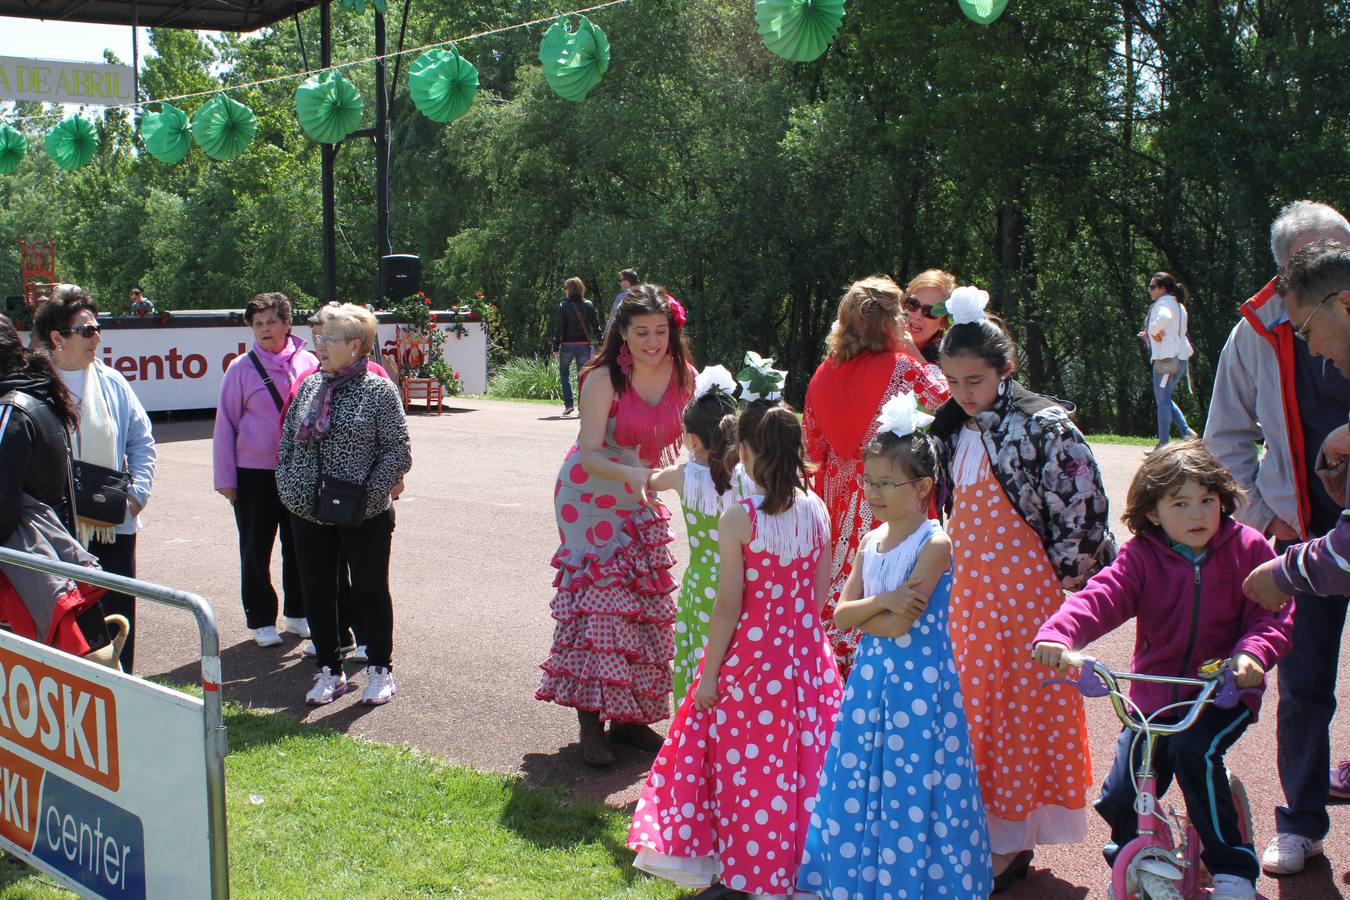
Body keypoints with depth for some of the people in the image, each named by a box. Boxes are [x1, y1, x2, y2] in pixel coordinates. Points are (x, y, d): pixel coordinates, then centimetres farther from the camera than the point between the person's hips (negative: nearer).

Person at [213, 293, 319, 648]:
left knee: (299, 545, 11)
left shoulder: (308, 364, 2)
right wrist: (225, 477, -1)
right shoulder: (242, 369, -3)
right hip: (254, 473, -2)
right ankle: (260, 620, 20)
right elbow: (226, 423, 0)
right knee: (256, 551, 7)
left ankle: (297, 613, 27)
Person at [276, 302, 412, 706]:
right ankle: (329, 671, 26)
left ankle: (380, 670, 23)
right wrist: (289, 487, 1)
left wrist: (366, 495, -16)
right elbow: (287, 441, 14)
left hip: (364, 517, -5)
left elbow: (399, 452, -10)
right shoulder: (309, 386, 7)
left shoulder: (379, 390, -9)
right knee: (316, 593, 11)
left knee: (370, 591, 8)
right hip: (308, 514, 5)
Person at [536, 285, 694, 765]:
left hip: (640, 500, 5)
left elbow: (685, 439, -2)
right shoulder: (603, 379, -22)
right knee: (600, 598, -11)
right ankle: (591, 722, -4)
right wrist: (632, 475, -43)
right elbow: (590, 456, -25)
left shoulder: (683, 377, -8)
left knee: (646, 602, 6)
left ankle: (630, 716, 17)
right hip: (590, 495, -5)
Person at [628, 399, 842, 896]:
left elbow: (729, 604, -15)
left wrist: (709, 672, -7)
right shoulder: (817, 511, -2)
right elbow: (820, 593, 5)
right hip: (807, 655, 5)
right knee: (800, 758, 16)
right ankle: (795, 858, 27)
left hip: (751, 657, -5)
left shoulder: (738, 519, -18)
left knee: (745, 761, 10)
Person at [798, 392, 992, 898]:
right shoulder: (871, 541, 8)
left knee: (911, 781, 1)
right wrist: (882, 601, -16)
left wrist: (863, 614, -5)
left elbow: (901, 623, -20)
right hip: (870, 676, 7)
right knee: (861, 782, 11)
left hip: (917, 679, -7)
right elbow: (841, 614, 1)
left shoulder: (933, 543, -14)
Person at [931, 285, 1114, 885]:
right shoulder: (953, 433, 9)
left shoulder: (1042, 428, -12)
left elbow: (1081, 505, -12)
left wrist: (1061, 578, -7)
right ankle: (984, 826, 23)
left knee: (1023, 706, 2)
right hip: (968, 590, 6)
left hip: (1025, 589, -6)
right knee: (974, 705, 11)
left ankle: (1013, 840, 13)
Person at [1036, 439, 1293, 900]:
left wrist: (1254, 653, -29)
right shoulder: (1142, 556, -3)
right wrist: (1058, 632, -38)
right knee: (1119, 798, -5)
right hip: (1154, 695, 2)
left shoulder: (1247, 548, -3)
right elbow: (1102, 596, -18)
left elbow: (1272, 612, -6)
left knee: (1193, 748, -32)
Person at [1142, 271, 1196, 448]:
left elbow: (1164, 318, -35)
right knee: (1165, 399, 19)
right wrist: (1151, 335, 16)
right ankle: (1186, 432, 9)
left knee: (1162, 401, -2)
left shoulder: (1163, 303, -10)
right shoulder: (1178, 305, 19)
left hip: (1166, 358, -9)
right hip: (1180, 357, 9)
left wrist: (1153, 331, -18)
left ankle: (1163, 443, 1)